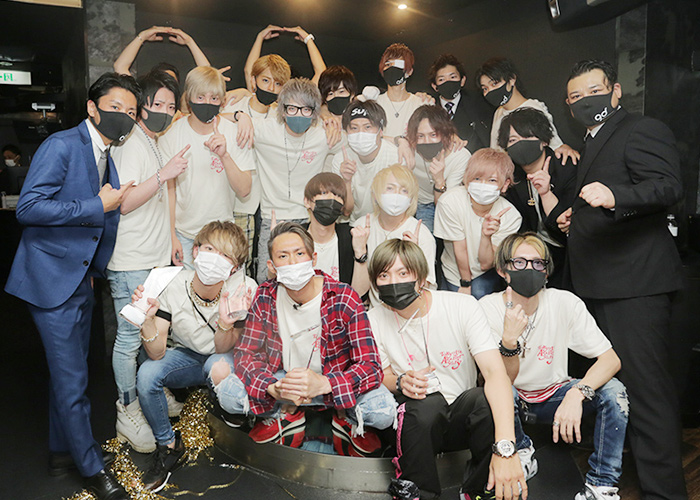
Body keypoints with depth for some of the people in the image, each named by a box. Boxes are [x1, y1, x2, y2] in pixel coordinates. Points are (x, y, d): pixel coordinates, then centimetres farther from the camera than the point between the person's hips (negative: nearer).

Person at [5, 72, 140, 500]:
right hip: (52, 276, -8)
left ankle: (62, 450, 36)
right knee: (71, 378, 0)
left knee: (71, 371, 19)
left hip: (81, 278, 9)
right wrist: (97, 206, -19)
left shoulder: (106, 155, 12)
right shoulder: (62, 145, -14)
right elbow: (29, 208, -22)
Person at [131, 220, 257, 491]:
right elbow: (157, 353, -22)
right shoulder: (173, 285, -22)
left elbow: (223, 350, -23)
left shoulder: (244, 289, -27)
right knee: (146, 374, -25)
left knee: (217, 365, -36)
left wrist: (226, 324, -45)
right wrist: (147, 318, -41)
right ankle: (168, 445, 2)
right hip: (186, 356, 3)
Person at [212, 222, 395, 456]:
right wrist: (274, 388, -33)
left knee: (384, 411, -30)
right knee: (228, 393, -22)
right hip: (281, 379, 3)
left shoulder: (344, 298, -20)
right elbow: (246, 353, -11)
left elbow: (371, 366, -23)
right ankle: (286, 416, 1)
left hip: (333, 381, -2)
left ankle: (346, 419, 3)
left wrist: (323, 384, -42)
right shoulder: (265, 296, -11)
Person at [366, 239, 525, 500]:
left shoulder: (463, 307, -12)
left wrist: (505, 448, -37)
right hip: (414, 422, 0)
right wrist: (400, 382, -20)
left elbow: (496, 372, -24)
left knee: (485, 399, -32)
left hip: (462, 419, 1)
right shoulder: (374, 320, -5)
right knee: (427, 403, -34)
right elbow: (379, 377, 7)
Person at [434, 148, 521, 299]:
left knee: (479, 293, -25)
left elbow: (485, 264, -19)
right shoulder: (450, 201, -27)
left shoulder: (510, 216, -23)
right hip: (454, 271, 1)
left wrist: (486, 236, -37)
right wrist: (465, 283, -7)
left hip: (488, 274, 0)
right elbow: (460, 249, -17)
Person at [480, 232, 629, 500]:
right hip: (513, 398, -1)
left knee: (613, 391, -23)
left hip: (554, 393, 2)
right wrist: (509, 339, -42)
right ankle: (522, 452, -3)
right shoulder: (487, 308, -20)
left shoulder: (565, 303, -16)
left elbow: (611, 359, -20)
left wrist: (577, 394, -38)